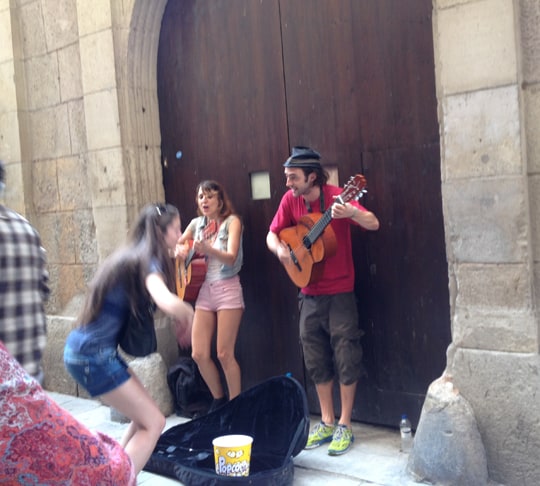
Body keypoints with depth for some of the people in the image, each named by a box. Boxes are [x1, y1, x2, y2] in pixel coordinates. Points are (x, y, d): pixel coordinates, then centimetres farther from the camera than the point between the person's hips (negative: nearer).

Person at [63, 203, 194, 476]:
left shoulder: (133, 257, 12)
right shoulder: (147, 261, -15)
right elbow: (169, 303, -34)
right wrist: (189, 314, -13)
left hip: (89, 350, 9)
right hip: (94, 356, -9)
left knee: (143, 418, 17)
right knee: (153, 423, -4)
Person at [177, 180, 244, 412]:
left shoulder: (232, 221, -5)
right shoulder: (197, 223, 9)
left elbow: (231, 257, -18)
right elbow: (178, 245, 20)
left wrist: (208, 249, -37)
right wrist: (181, 250, -5)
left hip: (227, 289, -5)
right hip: (204, 290, 5)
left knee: (224, 354, -6)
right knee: (199, 354, 2)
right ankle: (218, 399, 24)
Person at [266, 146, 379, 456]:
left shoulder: (336, 196, -14)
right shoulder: (291, 200, 1)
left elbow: (374, 224, -23)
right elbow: (272, 234, 9)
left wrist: (352, 213, -43)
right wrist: (280, 249, -13)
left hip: (340, 292, -5)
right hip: (309, 293, 6)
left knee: (346, 358, 0)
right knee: (317, 360, 12)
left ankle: (345, 426, 13)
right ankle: (327, 422, 25)